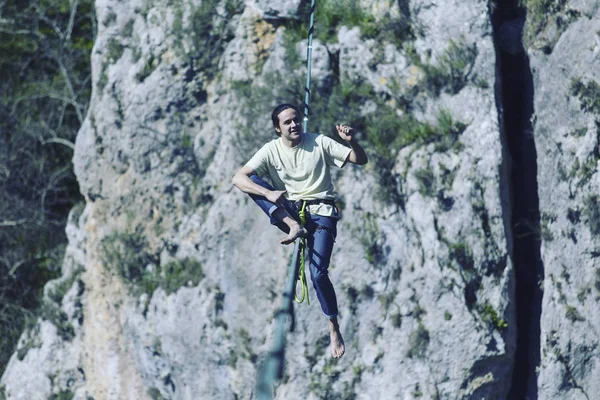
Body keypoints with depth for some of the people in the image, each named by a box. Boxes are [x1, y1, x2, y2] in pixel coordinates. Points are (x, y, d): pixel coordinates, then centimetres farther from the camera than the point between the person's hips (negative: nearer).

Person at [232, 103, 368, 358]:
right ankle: (294, 227, -30)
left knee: (318, 274, -20)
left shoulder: (319, 143, -2)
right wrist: (269, 194, -31)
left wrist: (351, 142, -24)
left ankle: (334, 329, -4)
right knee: (253, 181, -20)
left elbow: (361, 160, -2)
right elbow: (237, 179, -15)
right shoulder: (271, 151, -3)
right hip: (289, 211, 2)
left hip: (320, 213, -2)